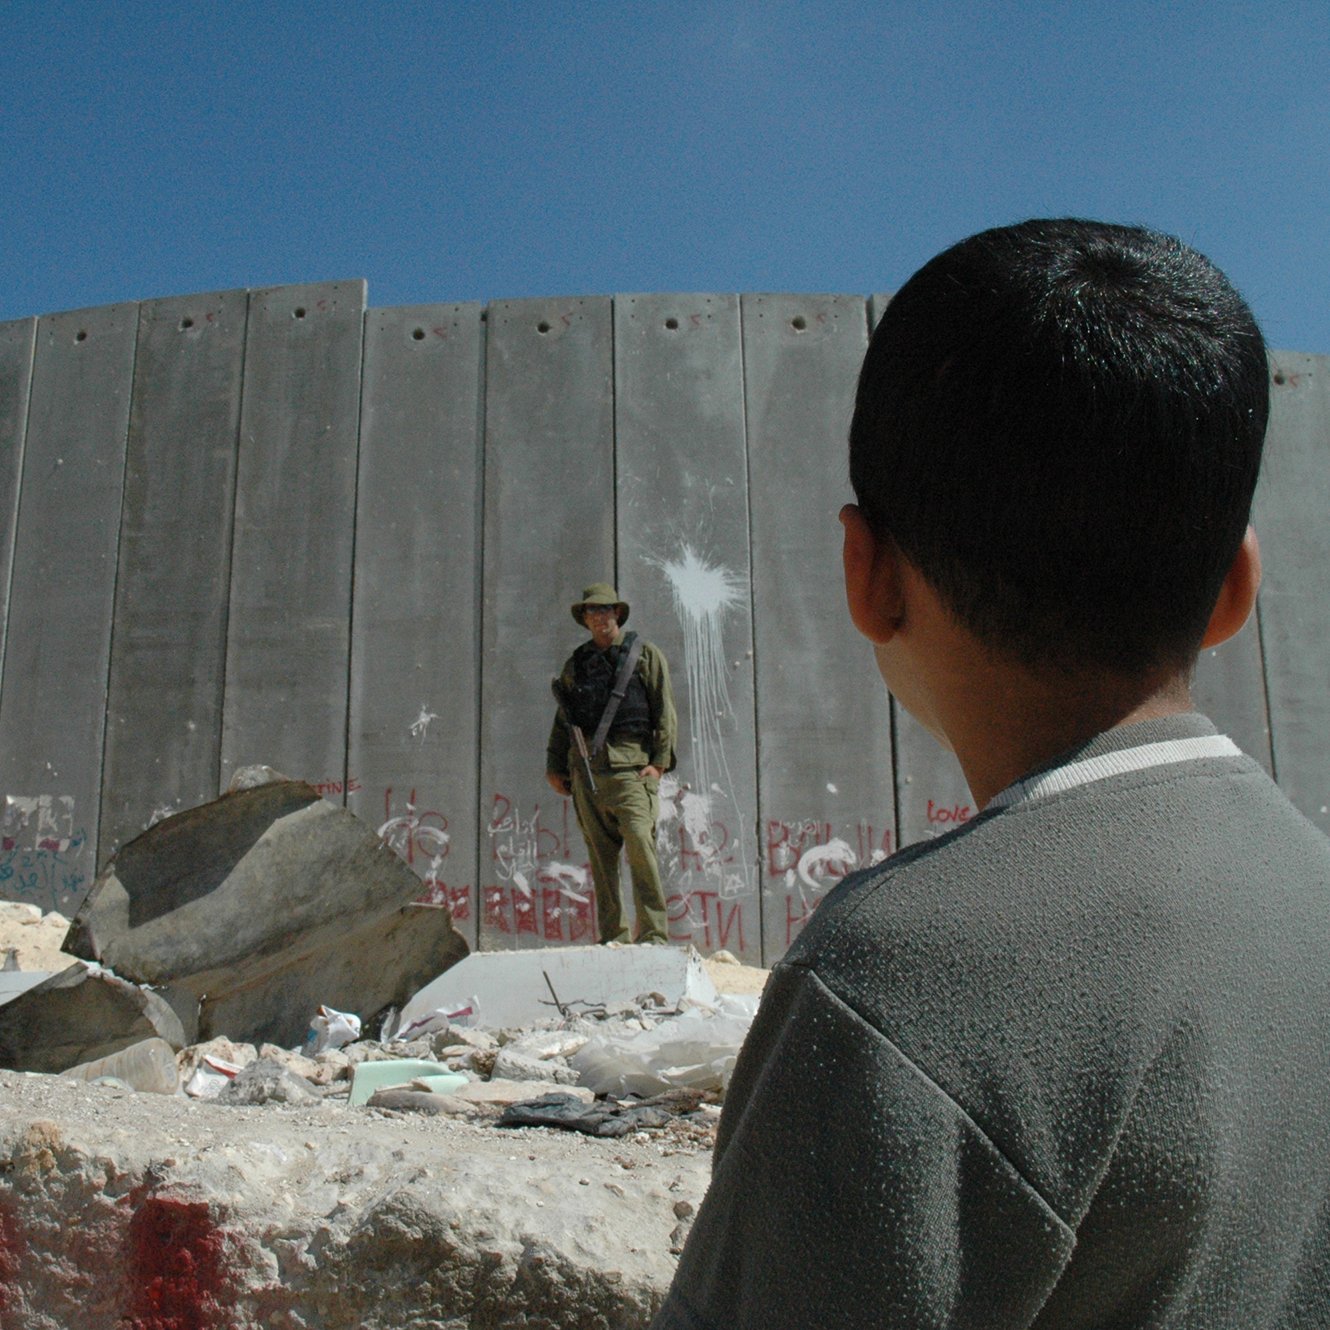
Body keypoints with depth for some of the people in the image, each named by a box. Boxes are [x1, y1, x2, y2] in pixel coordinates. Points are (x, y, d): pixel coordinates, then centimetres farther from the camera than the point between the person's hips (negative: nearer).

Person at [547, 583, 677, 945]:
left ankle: (653, 936, -8)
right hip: (586, 770, 4)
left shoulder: (646, 656, 8)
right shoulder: (575, 664, 18)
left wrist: (660, 761, -6)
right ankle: (610, 938, 10)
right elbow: (562, 720, 23)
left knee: (641, 849, -13)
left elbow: (665, 711, 3)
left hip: (630, 768, -4)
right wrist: (555, 766, 16)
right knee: (600, 857, 4)